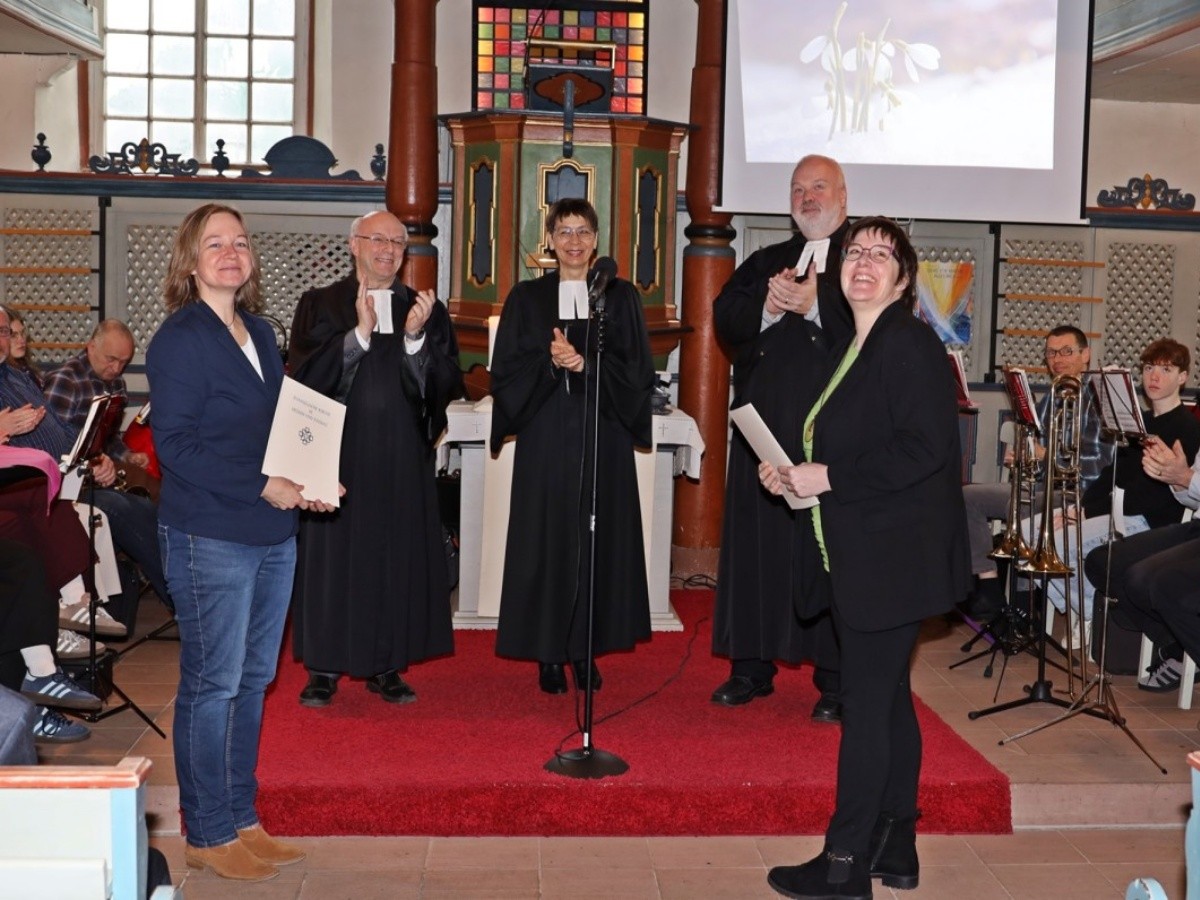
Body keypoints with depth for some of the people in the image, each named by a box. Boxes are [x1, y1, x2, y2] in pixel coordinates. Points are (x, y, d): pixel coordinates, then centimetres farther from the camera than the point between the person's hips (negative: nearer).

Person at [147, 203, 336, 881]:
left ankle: (242, 820, 25)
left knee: (253, 679, 13)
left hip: (273, 534, 8)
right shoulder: (180, 339, -9)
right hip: (211, 538, -8)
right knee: (212, 685, 1)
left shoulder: (261, 334, 13)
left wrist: (307, 483, 3)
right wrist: (262, 487, -18)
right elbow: (175, 445, -15)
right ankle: (210, 836, 14)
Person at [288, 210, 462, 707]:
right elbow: (306, 375, -9)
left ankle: (386, 666, 17)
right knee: (333, 554, 2)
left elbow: (447, 384, -1)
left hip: (402, 459, 2)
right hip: (337, 454, -2)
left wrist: (415, 339, -17)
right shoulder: (321, 306, 4)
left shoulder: (426, 310, 9)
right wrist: (359, 333, -19)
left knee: (398, 557, 5)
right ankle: (325, 667, 13)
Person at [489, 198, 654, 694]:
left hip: (602, 436, 1)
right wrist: (550, 361, -14)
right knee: (546, 539, -1)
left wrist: (584, 363, -12)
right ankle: (549, 653, 6)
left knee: (597, 538, 2)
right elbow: (506, 369, 3)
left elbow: (637, 369, 1)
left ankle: (586, 648, 11)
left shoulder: (620, 296, 8)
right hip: (545, 436, 0)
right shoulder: (527, 298, 8)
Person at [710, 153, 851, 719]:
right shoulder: (766, 262, 19)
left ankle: (836, 677, 5)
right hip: (765, 424, 5)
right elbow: (725, 316, 6)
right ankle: (752, 666, 16)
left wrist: (814, 305, -20)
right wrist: (767, 306, -13)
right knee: (757, 539, 6)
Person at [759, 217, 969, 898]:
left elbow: (923, 450, -24)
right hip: (865, 555, 10)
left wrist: (829, 477, -19)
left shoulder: (910, 345, -14)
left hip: (895, 556, -10)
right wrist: (796, 475, 5)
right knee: (887, 698, 15)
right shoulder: (855, 348, 14)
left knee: (866, 703, -4)